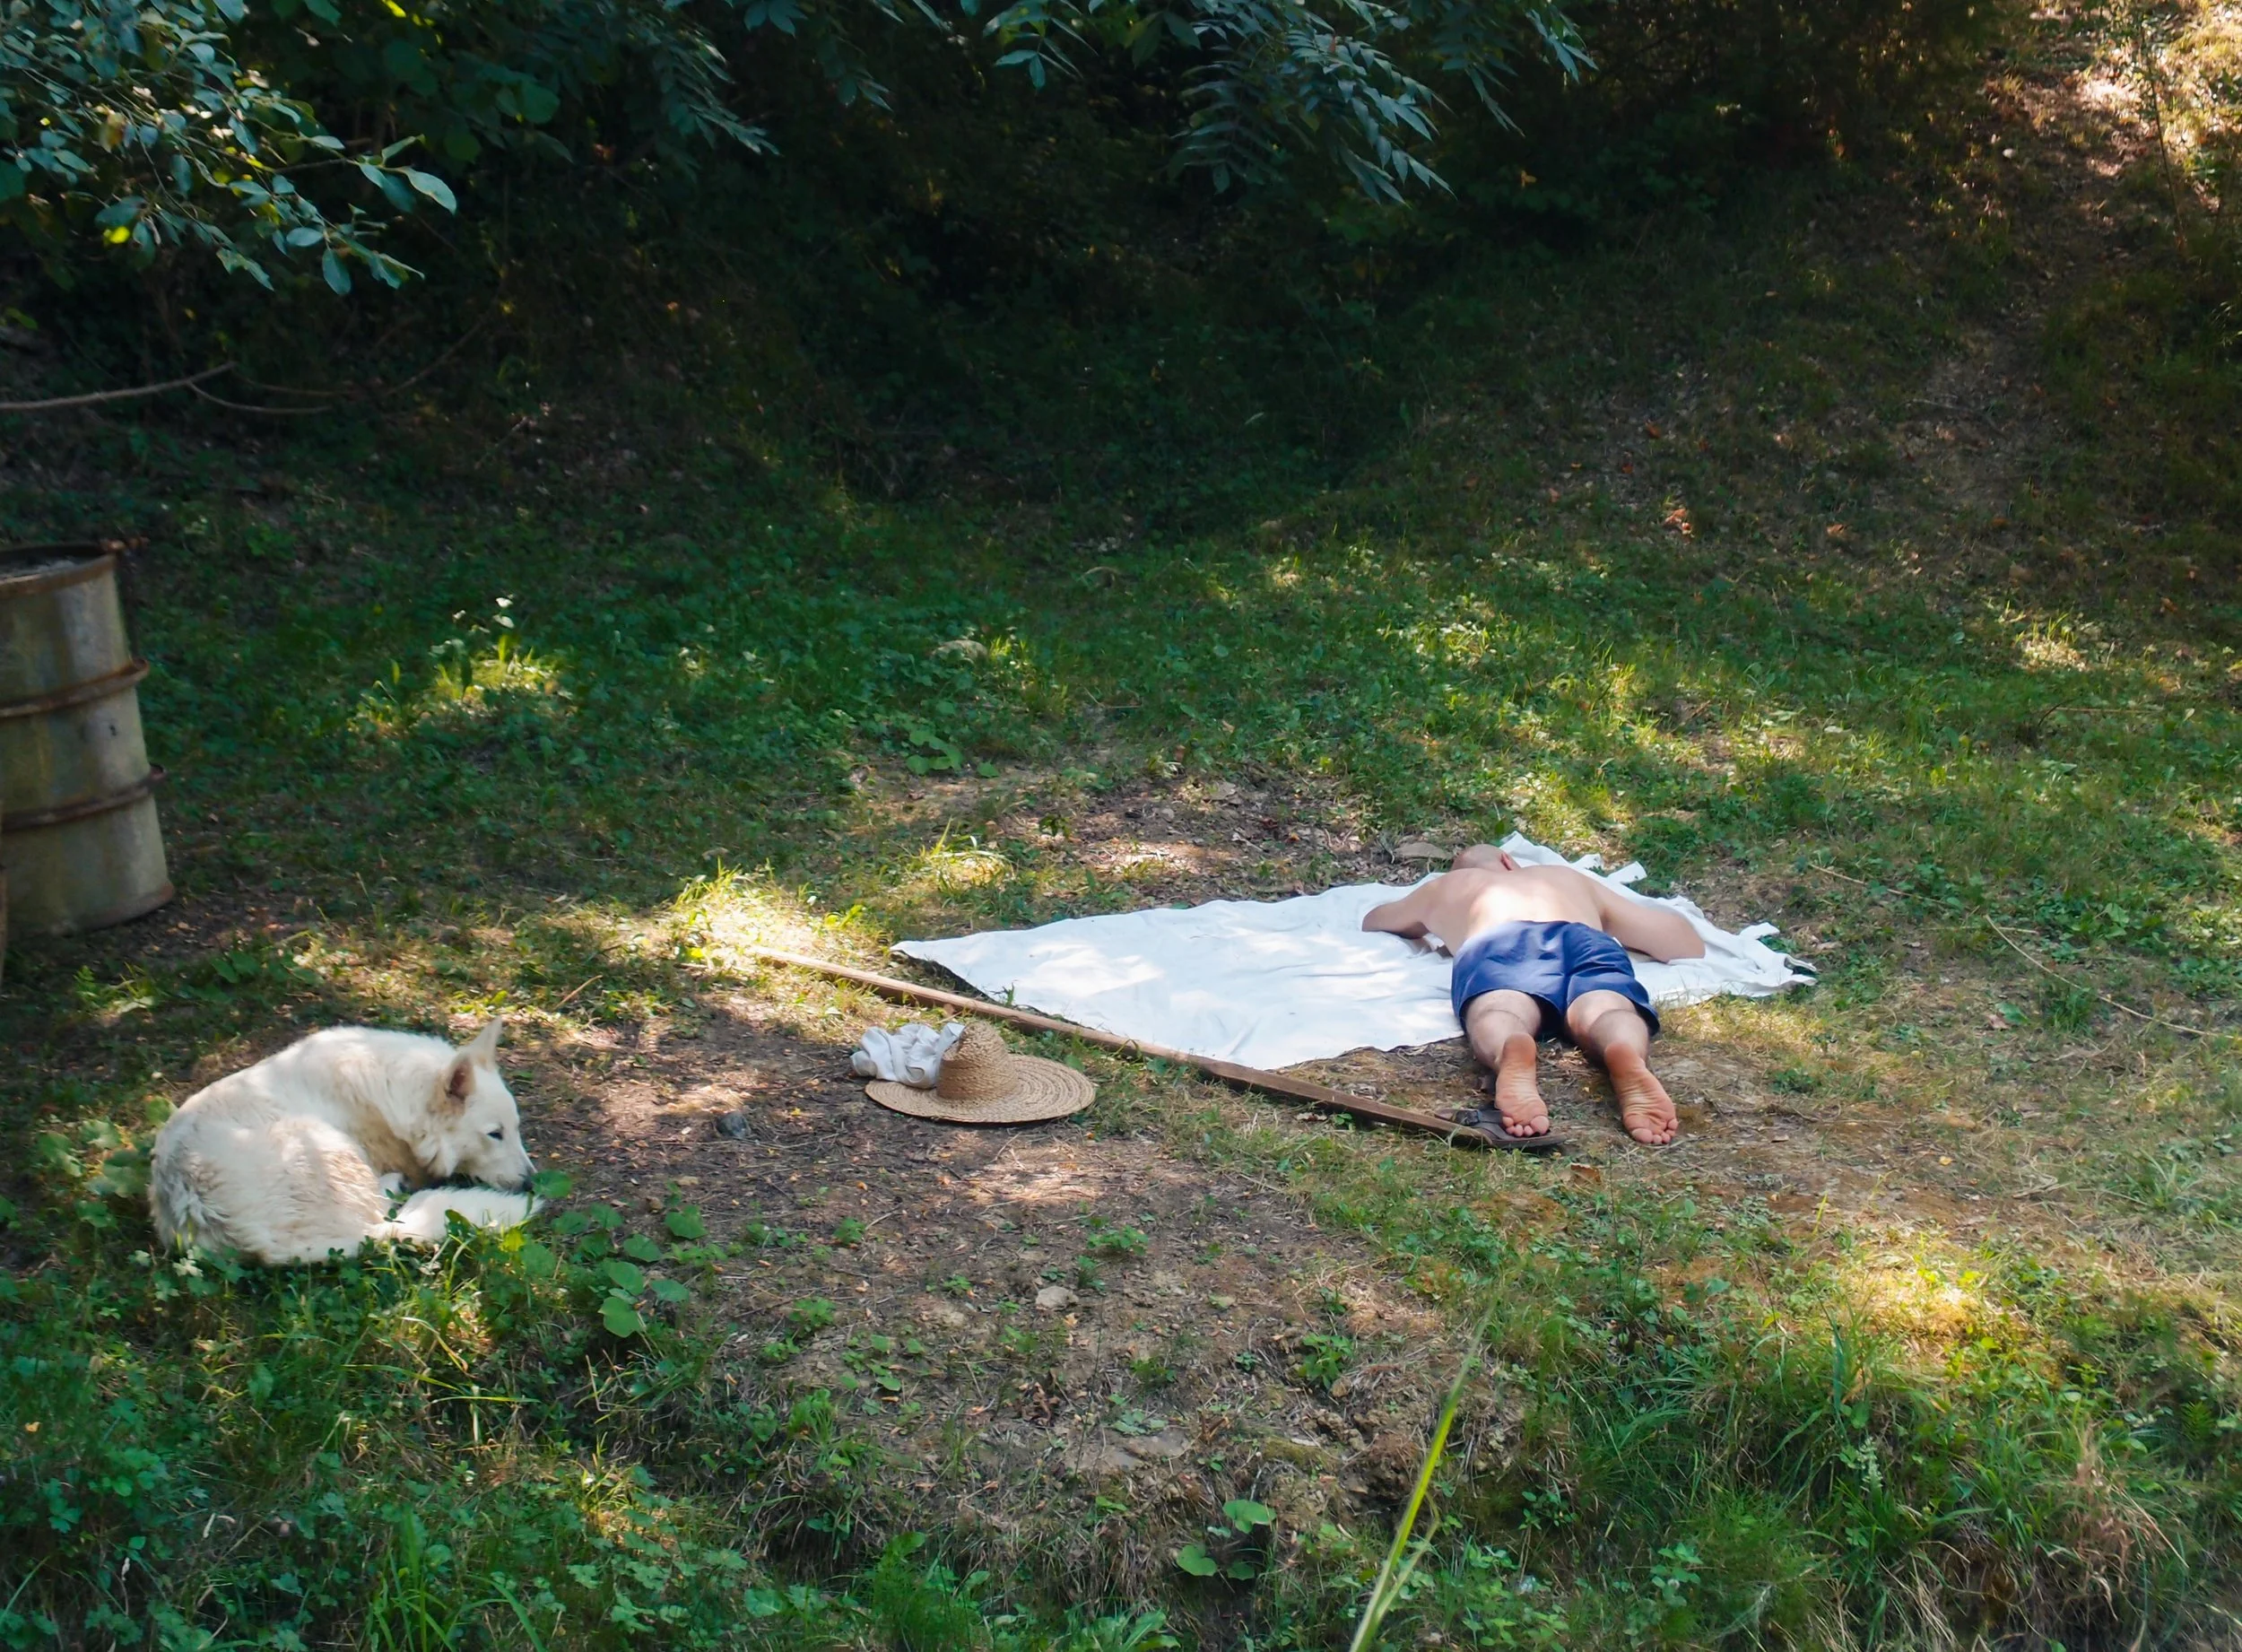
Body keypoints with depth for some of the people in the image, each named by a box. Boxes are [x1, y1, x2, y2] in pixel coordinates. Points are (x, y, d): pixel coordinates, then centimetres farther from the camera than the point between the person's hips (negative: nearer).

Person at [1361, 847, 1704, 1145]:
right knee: (1604, 1011, -26)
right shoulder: (1569, 877, 45)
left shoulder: (1448, 886, 43)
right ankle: (1630, 1060, -62)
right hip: (1587, 941, 1)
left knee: (1501, 1013, -30)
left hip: (1497, 943, -1)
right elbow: (1688, 945, 44)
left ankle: (1512, 1058, -65)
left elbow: (1372, 920, 62)